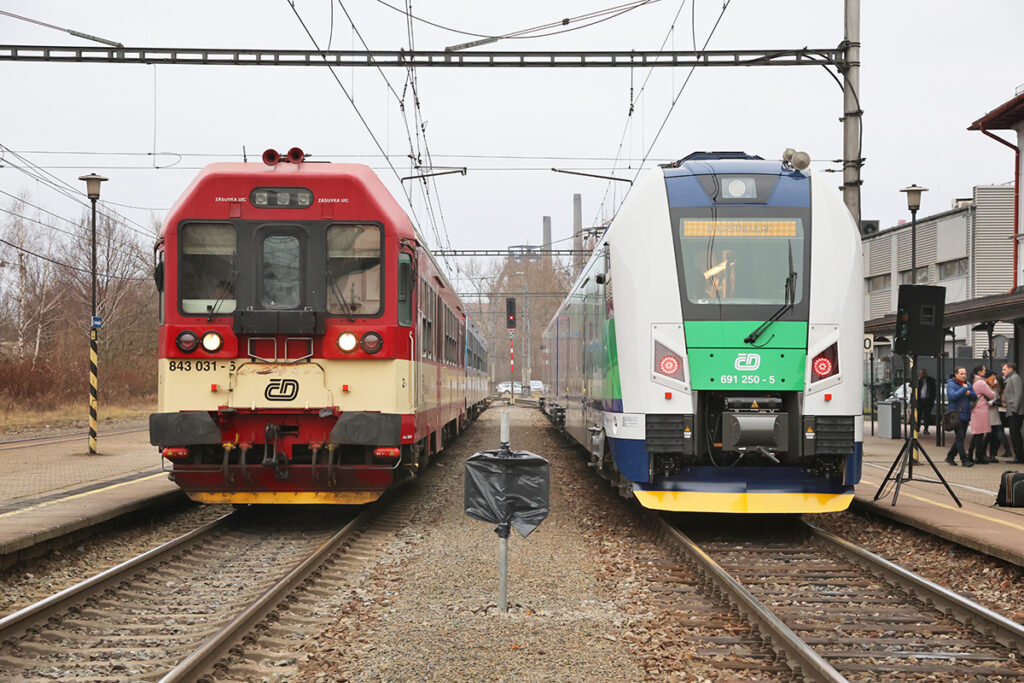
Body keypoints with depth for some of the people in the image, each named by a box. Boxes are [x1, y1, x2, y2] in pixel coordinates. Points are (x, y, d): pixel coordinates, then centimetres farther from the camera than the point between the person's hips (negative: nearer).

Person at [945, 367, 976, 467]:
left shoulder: (968, 384, 14)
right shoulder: (951, 384, -7)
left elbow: (975, 396, 12)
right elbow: (952, 396, -22)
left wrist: (969, 393, -9)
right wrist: (964, 389, -16)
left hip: (965, 415, 7)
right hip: (956, 415, -7)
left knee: (961, 437, 11)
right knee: (959, 437, -12)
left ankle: (950, 457, 22)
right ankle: (964, 459, -13)